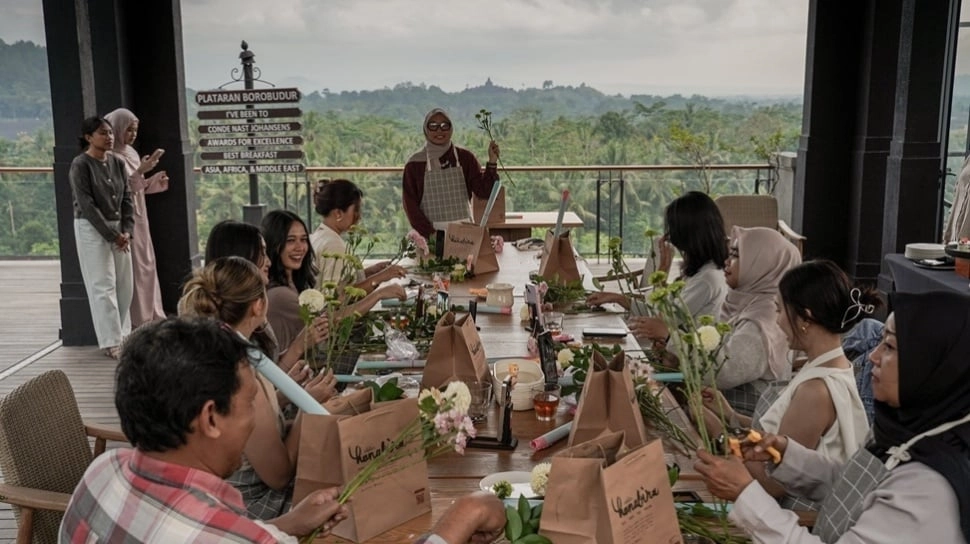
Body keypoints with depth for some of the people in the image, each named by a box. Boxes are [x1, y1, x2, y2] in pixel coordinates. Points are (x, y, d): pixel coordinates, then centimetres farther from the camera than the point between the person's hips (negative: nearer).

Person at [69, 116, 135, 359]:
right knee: (103, 285, -3)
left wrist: (126, 231, -6)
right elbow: (86, 205, -14)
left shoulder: (117, 163, 6)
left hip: (118, 228, 6)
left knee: (124, 284, 7)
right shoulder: (80, 165, -11)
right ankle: (110, 341, 2)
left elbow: (127, 199, 6)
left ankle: (123, 334, 20)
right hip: (92, 229, -6)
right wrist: (111, 235, -15)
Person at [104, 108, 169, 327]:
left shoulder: (131, 152, 13)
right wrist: (141, 170, -26)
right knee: (133, 267, -6)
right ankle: (139, 320, 0)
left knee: (147, 264, 12)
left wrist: (154, 181, 2)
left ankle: (151, 315, 20)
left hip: (139, 216, 9)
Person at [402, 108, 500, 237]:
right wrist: (429, 234, -11)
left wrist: (492, 162, -15)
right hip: (429, 235, -1)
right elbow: (410, 203, -1)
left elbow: (484, 191, -1)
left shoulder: (465, 158, 4)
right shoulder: (415, 163, 0)